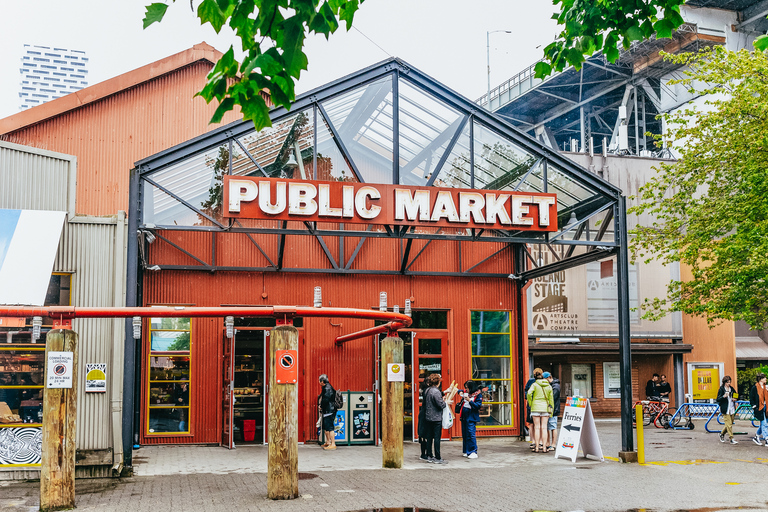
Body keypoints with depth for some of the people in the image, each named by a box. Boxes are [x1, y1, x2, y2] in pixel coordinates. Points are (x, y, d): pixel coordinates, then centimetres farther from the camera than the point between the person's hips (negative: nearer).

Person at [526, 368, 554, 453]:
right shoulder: (549, 386, 6)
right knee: (544, 428, 4)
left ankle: (537, 447, 2)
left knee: (537, 427, 2)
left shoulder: (535, 385, -4)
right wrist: (551, 411, 14)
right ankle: (544, 447, 2)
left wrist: (530, 403, -4)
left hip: (536, 407, -2)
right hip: (545, 408, 2)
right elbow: (551, 399, 7)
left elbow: (529, 393, -20)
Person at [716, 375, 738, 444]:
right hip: (725, 409, -6)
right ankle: (731, 439, -4)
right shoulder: (721, 389, -5)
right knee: (729, 424, -8)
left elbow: (736, 396, 23)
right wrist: (723, 396, -26)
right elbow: (718, 400, -8)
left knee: (730, 423, 10)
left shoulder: (732, 389, 11)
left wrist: (735, 399, 0)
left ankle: (722, 434, 32)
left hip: (732, 409, 6)